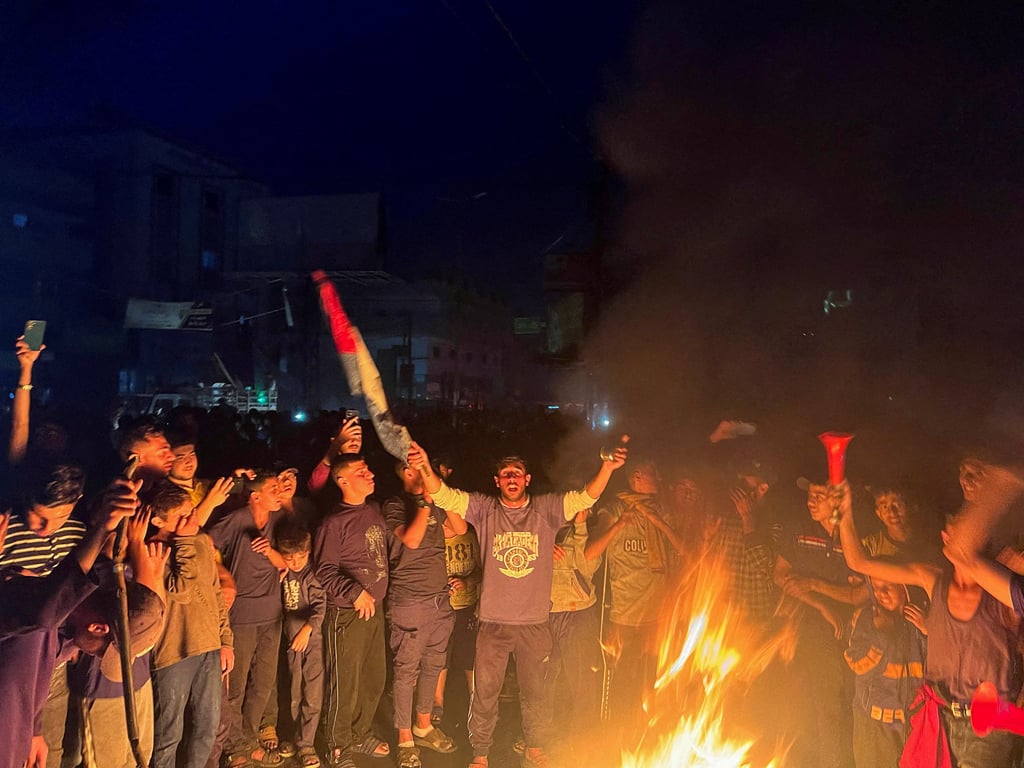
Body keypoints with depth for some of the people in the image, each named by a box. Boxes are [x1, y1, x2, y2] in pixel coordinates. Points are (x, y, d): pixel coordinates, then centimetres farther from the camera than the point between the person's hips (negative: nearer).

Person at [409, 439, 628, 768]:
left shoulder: (547, 509, -2)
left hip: (535, 621, 1)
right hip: (494, 621, -1)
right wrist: (426, 468, -34)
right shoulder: (484, 509, -4)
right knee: (485, 692, 12)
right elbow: (445, 496, -14)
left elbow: (586, 497, -12)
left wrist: (607, 467, -29)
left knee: (535, 691, 20)